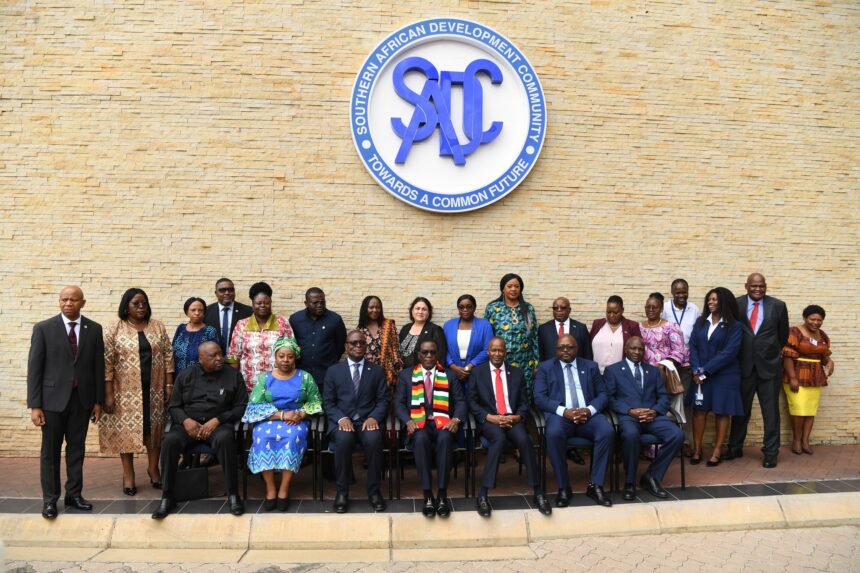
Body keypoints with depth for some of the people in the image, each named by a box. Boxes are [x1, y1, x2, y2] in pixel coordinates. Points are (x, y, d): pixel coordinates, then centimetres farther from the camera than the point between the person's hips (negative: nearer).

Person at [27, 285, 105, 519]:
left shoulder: (94, 329, 3)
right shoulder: (43, 328, -4)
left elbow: (98, 366, 5)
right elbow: (34, 368, -5)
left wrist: (98, 400, 4)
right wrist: (34, 405, -9)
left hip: (82, 399, 2)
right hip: (53, 398, -2)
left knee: (77, 449, 10)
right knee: (50, 451, 6)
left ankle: (74, 494, 21)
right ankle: (50, 499, 16)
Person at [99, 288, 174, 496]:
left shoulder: (158, 326, 4)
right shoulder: (114, 330, -4)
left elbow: (168, 356, 4)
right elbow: (107, 363, -7)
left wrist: (169, 385, -1)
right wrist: (108, 394, -11)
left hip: (154, 389, 2)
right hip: (127, 390, -2)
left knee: (154, 428, 9)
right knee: (126, 430, 4)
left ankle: (153, 468, 24)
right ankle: (128, 475, 15)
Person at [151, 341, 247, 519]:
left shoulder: (233, 375, 5)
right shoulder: (185, 375, 10)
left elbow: (241, 407, 1)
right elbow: (173, 405, 10)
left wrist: (217, 420, -14)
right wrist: (186, 420, -11)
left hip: (219, 423, -2)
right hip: (188, 423, 2)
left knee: (225, 438, -37)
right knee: (170, 441, -30)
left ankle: (233, 495, -25)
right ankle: (167, 497, -15)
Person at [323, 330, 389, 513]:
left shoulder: (377, 371, 14)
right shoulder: (334, 371, 13)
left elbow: (383, 400, 6)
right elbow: (328, 402, 6)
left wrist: (374, 417, -14)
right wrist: (341, 418, -13)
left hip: (368, 420, 0)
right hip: (342, 421, 0)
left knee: (374, 440, -34)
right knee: (343, 439, -34)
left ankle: (374, 491, -16)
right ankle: (342, 492, -17)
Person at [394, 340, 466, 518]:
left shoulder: (450, 375, 17)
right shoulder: (406, 374, 16)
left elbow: (460, 401, 9)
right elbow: (399, 403, 8)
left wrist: (456, 419, -11)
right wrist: (408, 421, -11)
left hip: (443, 423, 0)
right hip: (418, 423, 0)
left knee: (445, 438, -36)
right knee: (421, 439, -36)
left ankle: (442, 495, -30)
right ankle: (427, 495, -30)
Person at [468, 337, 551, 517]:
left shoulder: (517, 372, 15)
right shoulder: (478, 372, 9)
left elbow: (524, 403, 12)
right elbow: (472, 402, 4)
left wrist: (517, 417, -10)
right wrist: (490, 417, -12)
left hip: (513, 419, 2)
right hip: (489, 420, -2)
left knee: (524, 439, -31)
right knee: (499, 438, -36)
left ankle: (538, 493, -20)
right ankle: (483, 495, -31)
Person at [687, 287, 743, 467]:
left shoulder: (734, 326, -5)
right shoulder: (701, 322, 8)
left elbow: (729, 352, -13)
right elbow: (693, 346, 2)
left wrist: (706, 370, -17)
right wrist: (696, 370, -12)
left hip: (724, 375, -3)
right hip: (700, 374, 4)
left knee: (722, 412, 3)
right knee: (699, 410, 3)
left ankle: (717, 452, 10)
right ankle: (697, 449, 10)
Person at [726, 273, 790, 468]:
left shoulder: (778, 306, -1)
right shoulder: (736, 305, -1)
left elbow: (783, 334, 12)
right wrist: (737, 355, 8)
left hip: (769, 366, 0)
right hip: (743, 366, 1)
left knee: (771, 412, 5)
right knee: (740, 410, 12)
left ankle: (771, 453, 15)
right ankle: (735, 448, 25)